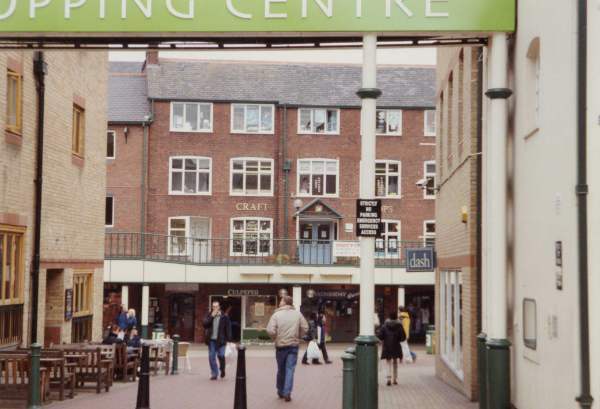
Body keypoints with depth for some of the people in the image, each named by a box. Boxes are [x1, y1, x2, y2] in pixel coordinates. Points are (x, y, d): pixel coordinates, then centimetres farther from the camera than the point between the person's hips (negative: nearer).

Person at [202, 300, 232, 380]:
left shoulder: (224, 317, -1)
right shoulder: (209, 315, 7)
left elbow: (228, 328, 0)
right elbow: (205, 324, -7)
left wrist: (228, 339, -5)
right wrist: (211, 316, -14)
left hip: (220, 340, -3)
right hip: (211, 340, 3)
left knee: (221, 355, -7)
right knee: (211, 357, 2)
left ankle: (222, 369, 21)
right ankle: (214, 374, 12)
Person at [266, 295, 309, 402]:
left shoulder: (276, 315, -8)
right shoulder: (298, 314, 1)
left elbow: (270, 330, -16)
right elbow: (305, 328, -1)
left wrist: (275, 338, 3)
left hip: (280, 345, -1)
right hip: (293, 345, 1)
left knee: (281, 369, 14)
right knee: (290, 369, 1)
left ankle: (280, 392, 25)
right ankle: (287, 393, -9)